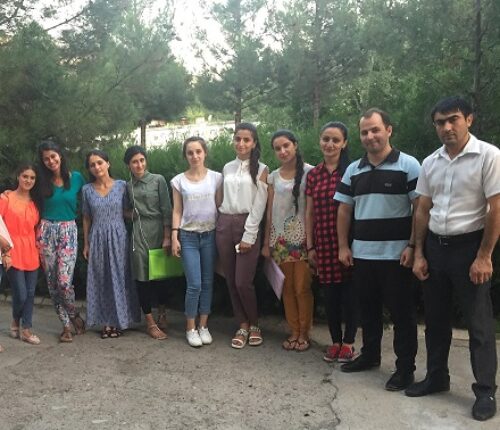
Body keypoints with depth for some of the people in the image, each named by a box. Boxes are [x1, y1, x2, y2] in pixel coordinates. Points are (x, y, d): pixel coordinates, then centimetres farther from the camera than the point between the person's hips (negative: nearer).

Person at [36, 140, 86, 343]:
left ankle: (74, 316, 16)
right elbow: (40, 207, 15)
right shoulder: (44, 181, 6)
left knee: (64, 282, -12)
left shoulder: (76, 177, 0)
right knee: (52, 282, 4)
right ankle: (67, 324, 18)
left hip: (68, 231, -2)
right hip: (46, 232, 3)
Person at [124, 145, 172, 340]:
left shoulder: (158, 180, -1)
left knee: (160, 275, 5)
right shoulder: (128, 186, 10)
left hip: (158, 231, -2)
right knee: (142, 277, -1)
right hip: (139, 233, 2)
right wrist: (132, 215, 2)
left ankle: (162, 313, 29)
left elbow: (166, 210, -5)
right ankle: (151, 323, 7)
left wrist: (167, 237, -10)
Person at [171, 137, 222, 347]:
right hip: (188, 236, -1)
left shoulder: (216, 178, 2)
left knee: (207, 283, 6)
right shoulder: (179, 180, 2)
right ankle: (191, 328, 10)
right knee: (194, 285, -6)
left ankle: (203, 326, 19)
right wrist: (174, 237, -3)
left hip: (210, 235, 1)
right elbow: (177, 211, 4)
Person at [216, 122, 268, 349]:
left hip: (247, 225, -4)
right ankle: (243, 326, 18)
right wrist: (221, 223, 5)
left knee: (243, 282, -7)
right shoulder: (227, 168, 13)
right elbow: (222, 199, 15)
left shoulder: (261, 169, -1)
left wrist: (249, 236, -13)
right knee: (231, 281, 6)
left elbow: (259, 205, -7)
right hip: (224, 225, 5)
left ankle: (254, 324, 15)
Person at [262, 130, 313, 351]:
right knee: (288, 288, 8)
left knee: (302, 288, -2)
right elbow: (270, 212, 12)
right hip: (280, 239, 4)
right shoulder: (273, 177, 10)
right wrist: (266, 242, 10)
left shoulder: (309, 172, -3)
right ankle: (293, 331, 19)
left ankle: (304, 333, 12)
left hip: (302, 237, -4)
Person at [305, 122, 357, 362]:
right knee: (329, 292, 10)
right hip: (323, 243, 4)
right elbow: (309, 213, 10)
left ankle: (348, 342, 17)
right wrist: (310, 246, 7)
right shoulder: (313, 175, 8)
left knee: (349, 291, 3)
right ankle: (335, 340, 23)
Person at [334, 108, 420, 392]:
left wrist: (412, 246, -15)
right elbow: (344, 210, 14)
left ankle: (406, 368, 14)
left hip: (396, 254, -5)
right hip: (362, 253, 5)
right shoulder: (353, 170, 10)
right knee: (368, 309, 17)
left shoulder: (408, 165, -5)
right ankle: (370, 355, 33)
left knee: (402, 312, 3)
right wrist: (343, 246, 9)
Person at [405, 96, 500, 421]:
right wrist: (419, 254, 7)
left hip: (469, 246, -5)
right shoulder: (430, 162, 7)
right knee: (436, 318, 14)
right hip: (435, 246, 6)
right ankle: (437, 378, 30)